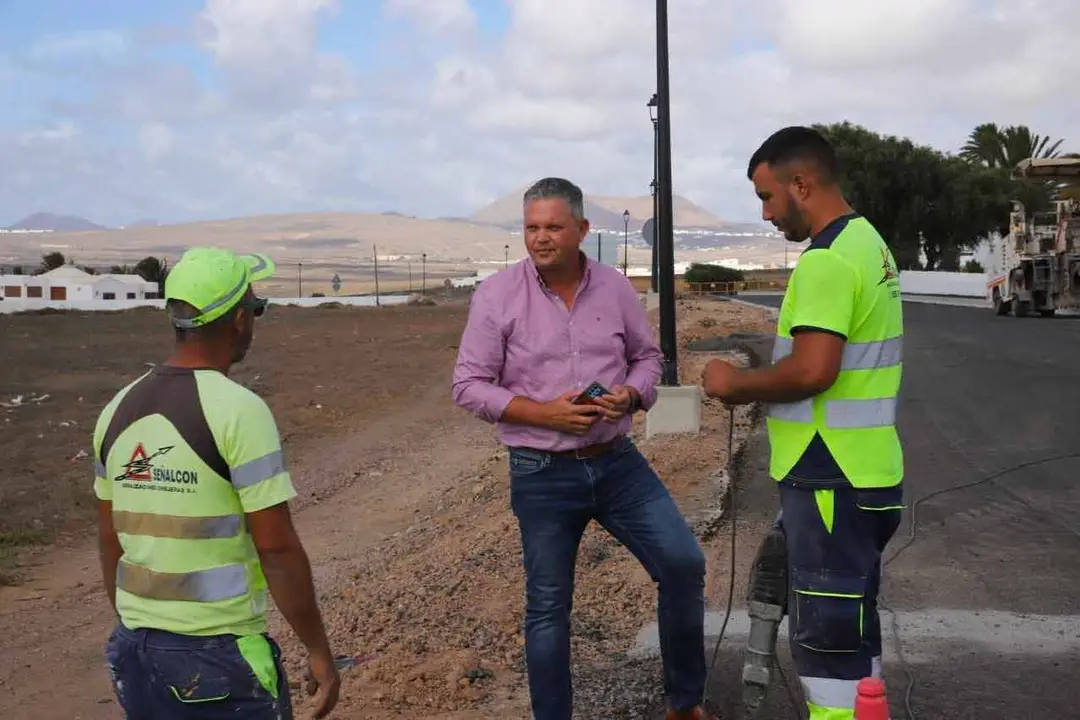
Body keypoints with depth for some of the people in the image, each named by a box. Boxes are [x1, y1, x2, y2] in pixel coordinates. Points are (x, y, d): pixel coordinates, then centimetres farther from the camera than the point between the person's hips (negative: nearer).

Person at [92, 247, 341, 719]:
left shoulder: (119, 410, 4)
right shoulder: (239, 410, -17)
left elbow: (109, 541, 12)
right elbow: (276, 549, -17)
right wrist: (319, 651, -8)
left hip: (136, 648, 7)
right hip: (219, 656, -6)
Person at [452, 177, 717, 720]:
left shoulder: (615, 287, 1)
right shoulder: (497, 295, -9)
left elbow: (647, 356, 13)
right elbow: (468, 385, -8)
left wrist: (631, 396, -10)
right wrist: (545, 414, -19)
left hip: (618, 462, 3)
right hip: (542, 476, -3)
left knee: (684, 564, -2)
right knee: (547, 607, 7)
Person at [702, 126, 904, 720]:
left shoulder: (827, 259, -18)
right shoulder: (869, 243, 14)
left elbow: (812, 370, -27)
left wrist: (735, 384, -11)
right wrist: (758, 389, 11)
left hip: (830, 479, -10)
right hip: (863, 471, 10)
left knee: (827, 632, -2)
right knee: (850, 624, 20)